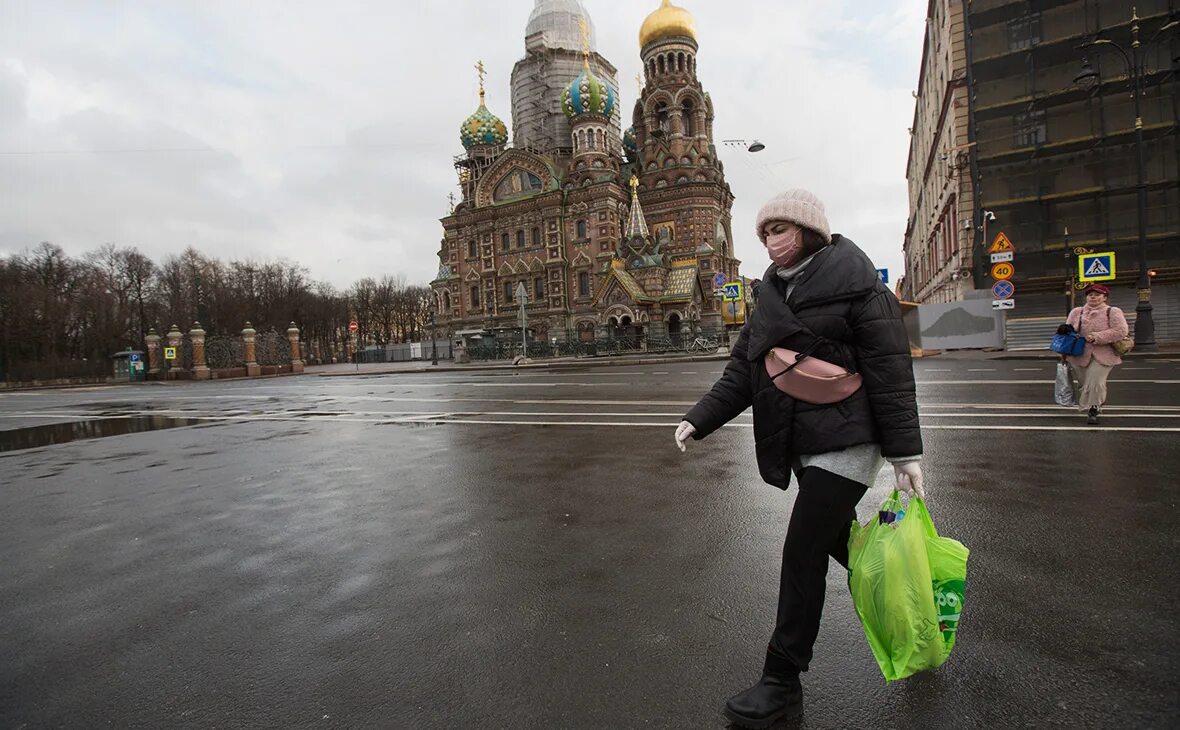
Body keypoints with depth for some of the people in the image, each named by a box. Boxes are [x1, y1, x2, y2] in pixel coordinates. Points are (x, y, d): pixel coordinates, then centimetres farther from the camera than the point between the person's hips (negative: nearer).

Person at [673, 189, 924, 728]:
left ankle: (782, 682, 10)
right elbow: (741, 371, 7)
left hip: (844, 441, -7)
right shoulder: (772, 295, 11)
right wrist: (698, 420, -4)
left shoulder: (856, 284, -9)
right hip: (799, 442, 7)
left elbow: (890, 371, -11)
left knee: (802, 556, -5)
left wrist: (904, 453, -13)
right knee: (837, 538, 19)